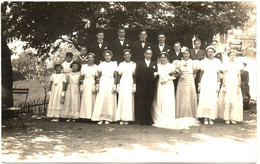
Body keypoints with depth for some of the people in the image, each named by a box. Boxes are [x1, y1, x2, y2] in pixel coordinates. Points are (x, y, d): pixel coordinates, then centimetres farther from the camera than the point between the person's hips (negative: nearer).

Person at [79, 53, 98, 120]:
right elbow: (82, 77, 9)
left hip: (92, 84, -2)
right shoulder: (84, 66, 10)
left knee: (92, 100, -3)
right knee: (85, 100, -1)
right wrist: (81, 86, 0)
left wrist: (95, 86, -9)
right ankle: (85, 115, 3)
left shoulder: (96, 67, 3)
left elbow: (97, 78, 1)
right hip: (85, 84, 2)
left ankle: (92, 115, 1)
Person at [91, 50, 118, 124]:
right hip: (102, 83, 0)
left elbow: (116, 76, 4)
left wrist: (114, 85, -5)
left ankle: (107, 118, 4)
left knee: (110, 101, -2)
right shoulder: (101, 64, 8)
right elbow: (98, 76, 8)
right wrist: (97, 85, 0)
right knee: (101, 100, -6)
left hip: (111, 83, 0)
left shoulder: (114, 64, 6)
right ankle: (100, 118, -3)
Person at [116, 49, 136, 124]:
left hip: (130, 83, 0)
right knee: (122, 100, -2)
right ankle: (121, 119, 3)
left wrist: (134, 86, 1)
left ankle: (127, 119, 4)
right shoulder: (121, 64, 7)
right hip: (123, 83, 0)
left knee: (129, 100, -1)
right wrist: (118, 86, 3)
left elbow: (134, 76, 6)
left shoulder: (134, 64, 7)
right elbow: (119, 75, 7)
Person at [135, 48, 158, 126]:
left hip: (151, 87, 2)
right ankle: (141, 120, 6)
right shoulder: (139, 63, 8)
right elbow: (137, 75, 0)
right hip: (141, 87, -2)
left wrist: (155, 75, -9)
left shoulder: (154, 64, 15)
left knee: (149, 104, 5)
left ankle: (148, 120, 12)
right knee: (141, 104, 0)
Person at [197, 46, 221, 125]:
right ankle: (205, 118, 2)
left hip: (213, 82, 0)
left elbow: (218, 74, 5)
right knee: (204, 99, -4)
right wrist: (199, 84, 7)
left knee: (213, 100, -1)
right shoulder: (204, 61, 7)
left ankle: (211, 118, 7)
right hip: (205, 82, 0)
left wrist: (218, 85, -1)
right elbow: (201, 73, 10)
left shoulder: (217, 61, 5)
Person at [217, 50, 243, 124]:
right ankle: (226, 118, 4)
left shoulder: (237, 64, 9)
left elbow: (239, 76, 9)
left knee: (235, 101, 0)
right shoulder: (226, 64, 2)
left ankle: (233, 118, 8)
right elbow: (224, 75, 0)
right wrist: (224, 86, -6)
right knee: (226, 101, -4)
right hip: (227, 84, -2)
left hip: (235, 84, 3)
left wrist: (239, 86, 3)